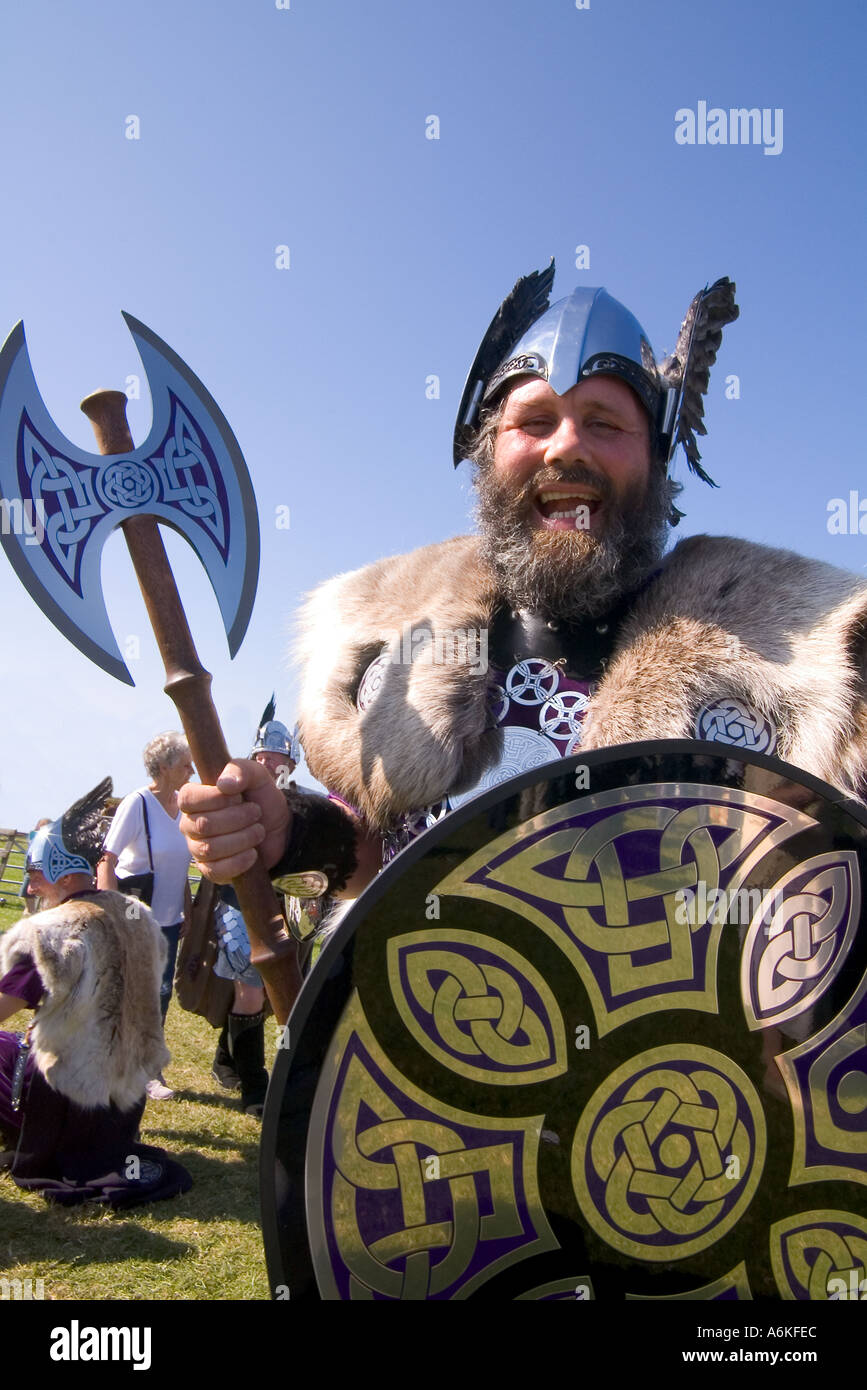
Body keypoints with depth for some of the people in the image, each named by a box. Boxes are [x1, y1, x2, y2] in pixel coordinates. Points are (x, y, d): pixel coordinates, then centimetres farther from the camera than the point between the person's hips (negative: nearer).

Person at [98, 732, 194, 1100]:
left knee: (160, 992, 9)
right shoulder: (137, 803, -14)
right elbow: (107, 861, -16)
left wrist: (188, 913, 12)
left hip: (168, 918, 6)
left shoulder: (181, 805, 5)